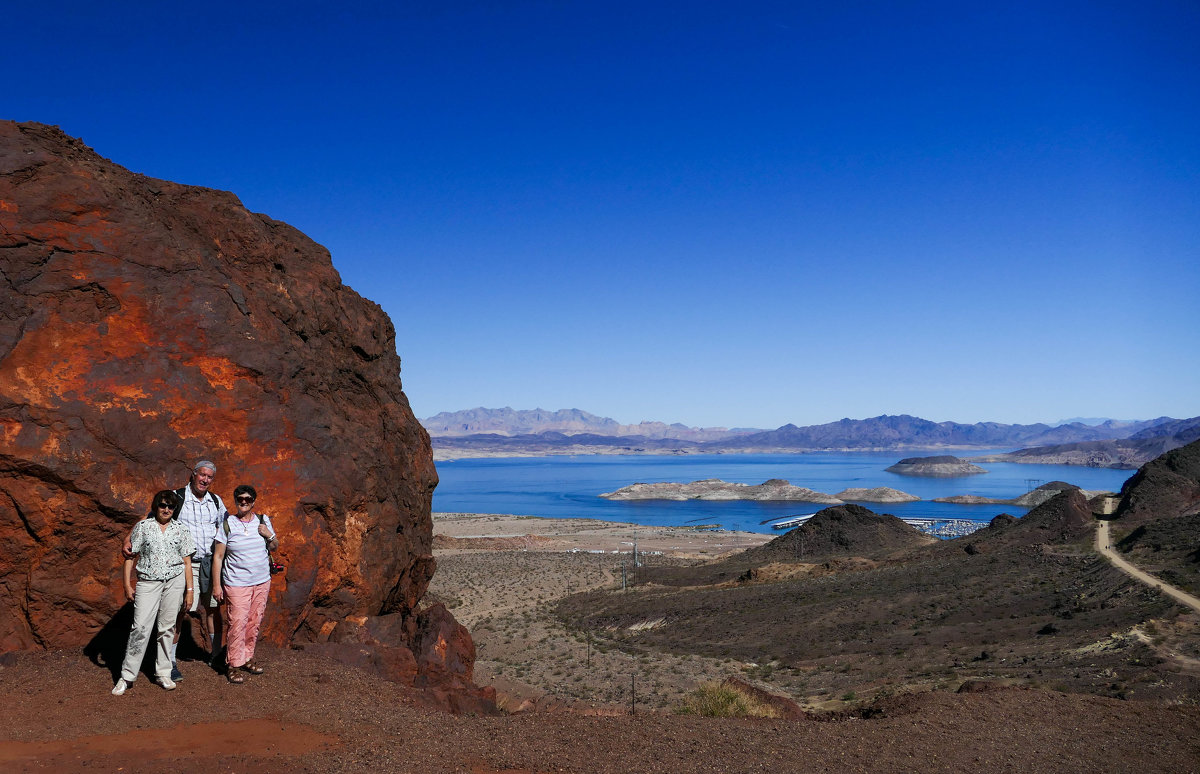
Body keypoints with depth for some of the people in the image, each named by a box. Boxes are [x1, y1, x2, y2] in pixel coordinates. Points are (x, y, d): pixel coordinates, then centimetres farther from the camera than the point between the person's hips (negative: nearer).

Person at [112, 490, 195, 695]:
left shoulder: (180, 530, 8)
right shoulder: (142, 526, 3)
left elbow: (187, 562, 8)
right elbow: (130, 556, 3)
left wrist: (189, 589, 5)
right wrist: (127, 584, -3)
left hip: (175, 580, 2)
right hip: (148, 581, -2)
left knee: (167, 627, 5)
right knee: (141, 627, -9)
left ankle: (163, 673, 15)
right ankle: (126, 676, 1)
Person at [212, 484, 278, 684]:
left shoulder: (263, 520, 5)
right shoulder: (227, 524, -5)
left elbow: (274, 548, 15)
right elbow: (218, 556, -3)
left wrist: (270, 536, -7)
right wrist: (216, 584, -7)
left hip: (262, 581, 4)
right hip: (236, 583, -4)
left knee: (254, 622, 9)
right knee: (237, 623, -7)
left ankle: (247, 657, 24)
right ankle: (233, 664, 6)